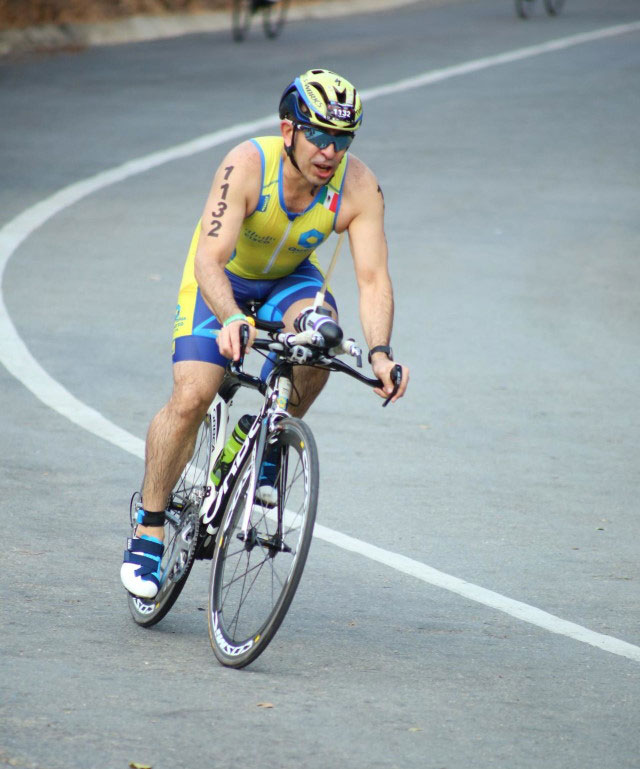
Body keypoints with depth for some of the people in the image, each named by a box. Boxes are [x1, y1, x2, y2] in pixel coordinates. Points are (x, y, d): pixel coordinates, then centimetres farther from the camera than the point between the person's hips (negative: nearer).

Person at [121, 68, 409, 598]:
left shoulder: (359, 187, -26)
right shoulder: (247, 166, -34)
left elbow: (373, 278, -30)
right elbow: (209, 260, -41)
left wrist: (380, 351, -46)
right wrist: (231, 319, -60)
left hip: (289, 277, 2)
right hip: (223, 279, -2)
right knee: (192, 396, -18)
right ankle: (148, 532, -3)